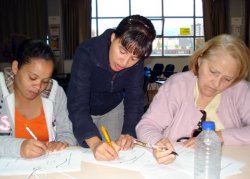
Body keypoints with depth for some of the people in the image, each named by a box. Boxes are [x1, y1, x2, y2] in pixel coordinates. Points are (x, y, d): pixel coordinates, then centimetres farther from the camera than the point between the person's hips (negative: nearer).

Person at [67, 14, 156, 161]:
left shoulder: (137, 62, -23)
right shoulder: (87, 53, -34)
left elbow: (134, 99, -18)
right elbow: (77, 105, -39)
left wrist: (128, 133, -35)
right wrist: (94, 143, -53)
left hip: (114, 109, 3)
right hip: (82, 114, -2)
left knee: (116, 154, 8)